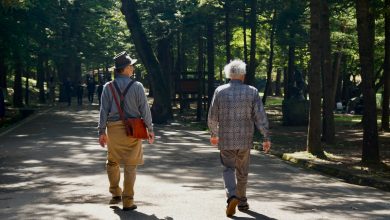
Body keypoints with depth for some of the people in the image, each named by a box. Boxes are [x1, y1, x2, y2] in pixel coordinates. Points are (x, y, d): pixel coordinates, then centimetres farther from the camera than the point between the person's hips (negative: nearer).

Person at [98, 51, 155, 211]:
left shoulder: (108, 87, -2)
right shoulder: (137, 86, -6)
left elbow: (104, 111, 0)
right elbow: (144, 109, -4)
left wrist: (102, 132, 6)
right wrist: (150, 129, 7)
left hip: (114, 128, 2)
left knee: (112, 162, 20)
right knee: (130, 165, 4)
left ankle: (116, 194, 22)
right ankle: (128, 201, 5)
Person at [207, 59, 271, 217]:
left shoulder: (220, 91, -4)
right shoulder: (252, 92, -5)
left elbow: (212, 116, 0)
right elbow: (260, 116, -8)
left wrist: (213, 134, 16)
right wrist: (266, 138, -2)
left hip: (225, 139, -1)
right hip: (245, 139, 1)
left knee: (228, 169, 6)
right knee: (242, 171, 16)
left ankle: (232, 196, -18)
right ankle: (242, 202, 26)